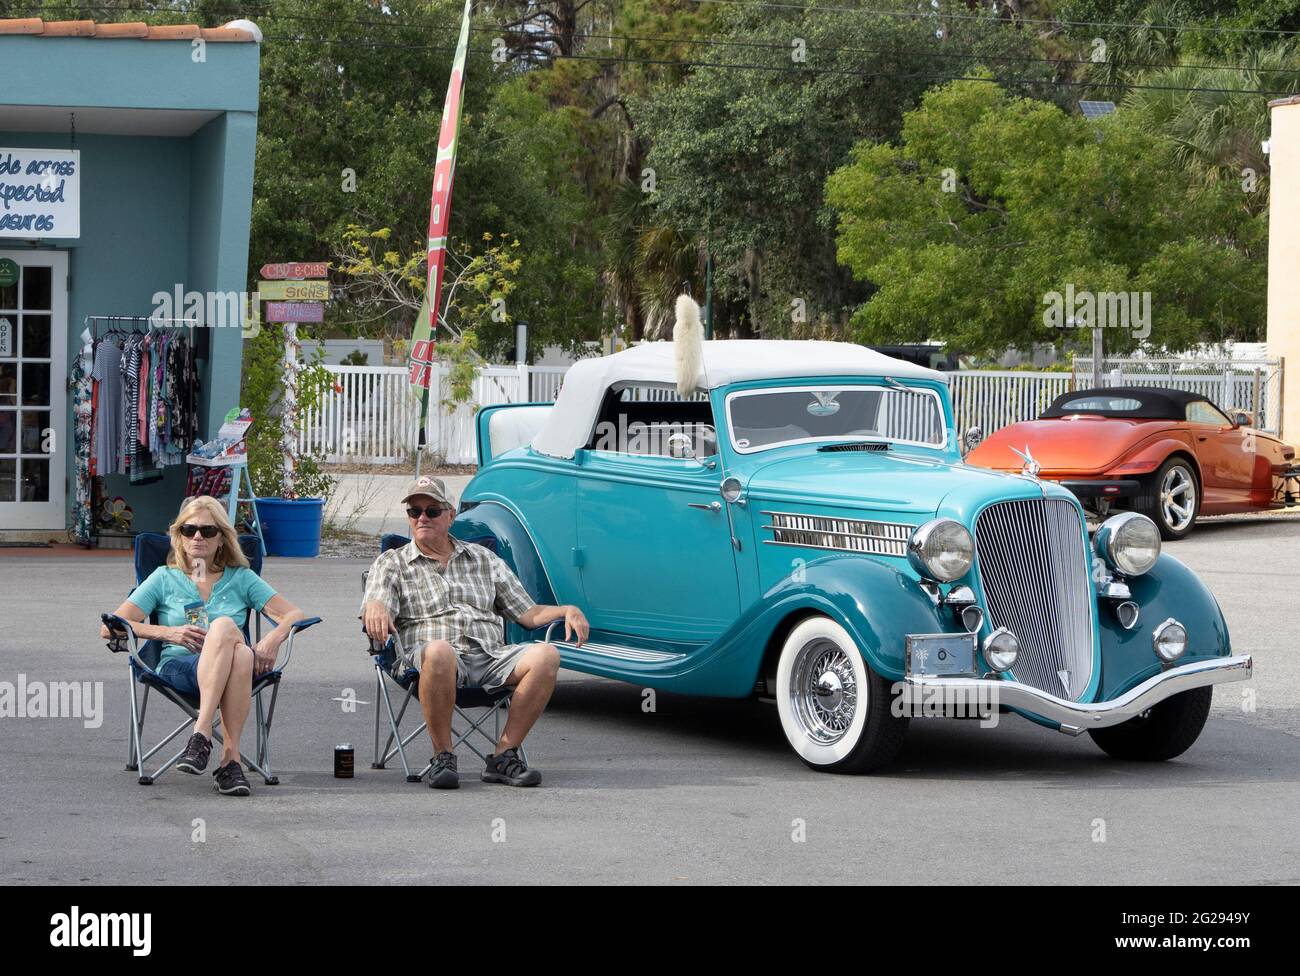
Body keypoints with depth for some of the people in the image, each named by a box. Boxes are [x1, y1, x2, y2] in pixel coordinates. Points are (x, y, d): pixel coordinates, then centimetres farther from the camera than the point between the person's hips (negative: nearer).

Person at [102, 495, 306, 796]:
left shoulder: (241, 578, 21)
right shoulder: (165, 578, 19)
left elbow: (294, 615, 12)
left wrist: (274, 639, -12)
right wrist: (168, 632, -6)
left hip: (232, 673, 1)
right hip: (178, 666, -1)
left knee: (242, 655, -39)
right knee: (225, 626, -35)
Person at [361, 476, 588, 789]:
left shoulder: (484, 559, 25)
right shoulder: (391, 563, 17)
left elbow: (527, 613, 22)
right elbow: (374, 605, -3)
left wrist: (566, 611, 3)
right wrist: (376, 610, -28)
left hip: (491, 657, 3)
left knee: (546, 655, -26)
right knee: (438, 652, -41)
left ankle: (504, 756, -23)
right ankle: (443, 757, -26)